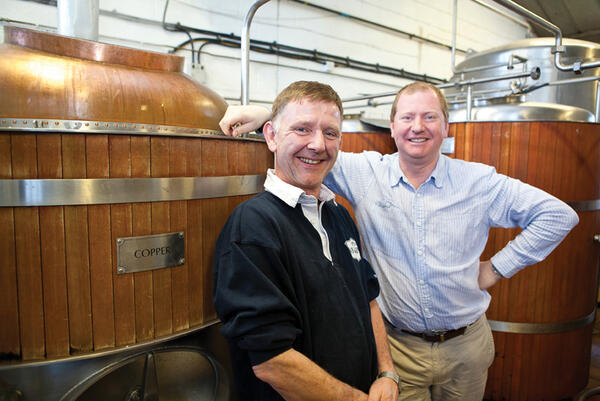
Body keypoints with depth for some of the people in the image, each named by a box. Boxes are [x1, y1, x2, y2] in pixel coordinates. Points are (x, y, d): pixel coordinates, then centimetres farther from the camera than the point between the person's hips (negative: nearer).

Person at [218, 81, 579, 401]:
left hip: (466, 348, 2)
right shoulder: (365, 173, -7)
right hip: (397, 347, -1)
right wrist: (266, 116, -20)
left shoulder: (479, 182, -7)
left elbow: (559, 214, -1)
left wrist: (498, 267, -5)